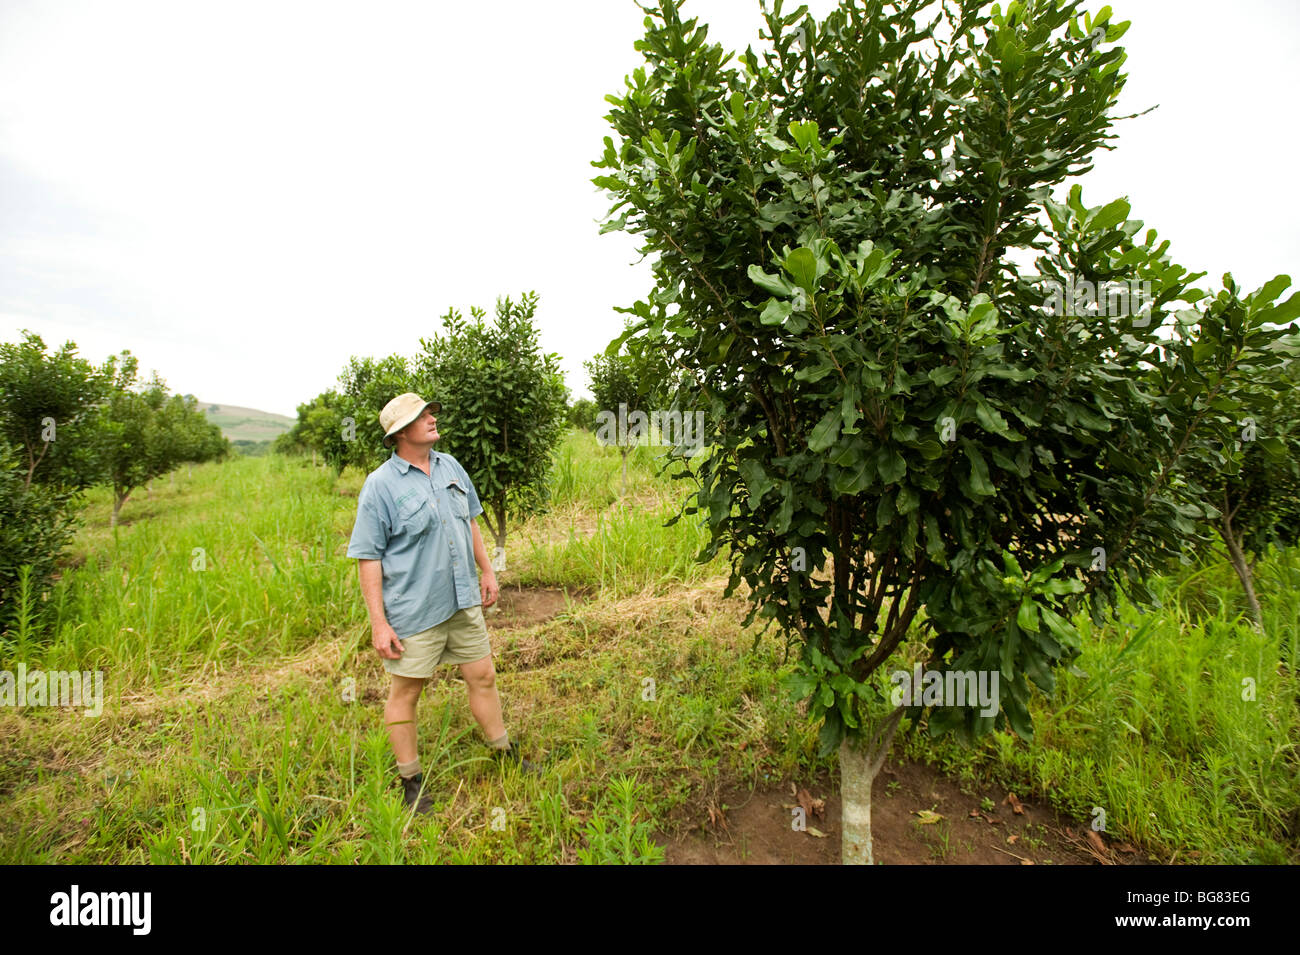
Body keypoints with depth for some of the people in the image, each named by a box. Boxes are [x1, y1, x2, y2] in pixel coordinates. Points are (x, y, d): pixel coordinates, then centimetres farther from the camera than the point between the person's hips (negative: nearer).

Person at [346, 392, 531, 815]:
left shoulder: (450, 467, 6)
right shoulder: (380, 486, -13)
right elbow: (368, 558, -12)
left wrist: (487, 571, 16)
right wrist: (378, 623, -14)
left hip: (463, 602, 6)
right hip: (413, 613, -5)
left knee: (483, 676, 14)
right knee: (405, 694, 10)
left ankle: (505, 755, 33)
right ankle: (411, 781, 29)